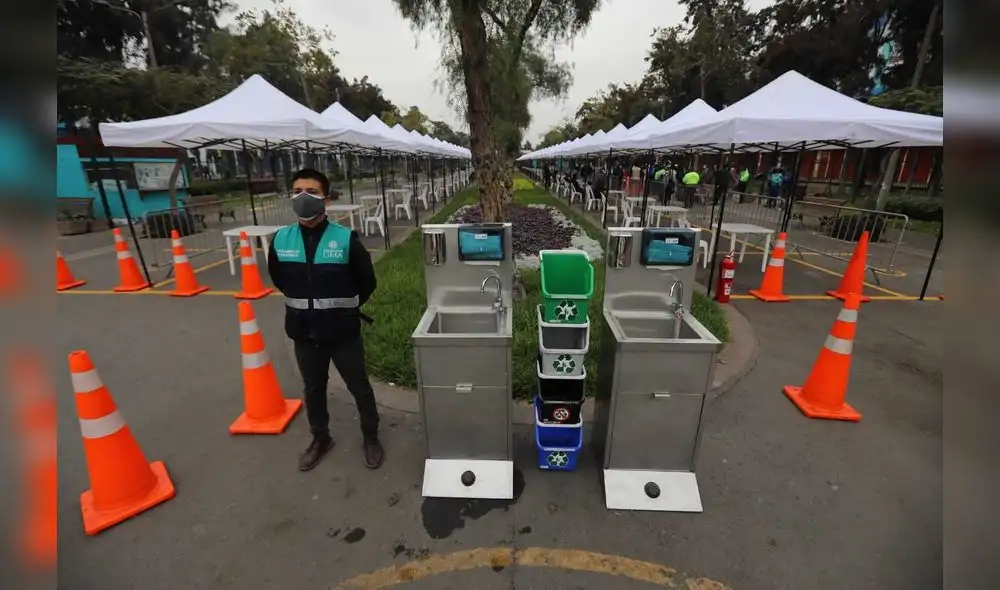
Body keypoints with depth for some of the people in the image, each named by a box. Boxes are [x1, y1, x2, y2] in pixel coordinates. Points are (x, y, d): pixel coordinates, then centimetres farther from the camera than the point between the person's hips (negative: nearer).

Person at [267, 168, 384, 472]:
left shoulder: (346, 239, -15)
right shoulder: (281, 240, -5)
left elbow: (367, 282, -3)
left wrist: (343, 308, 4)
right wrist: (305, 304, 12)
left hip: (342, 332, -3)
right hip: (304, 333, 4)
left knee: (359, 386, 12)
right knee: (313, 389, 21)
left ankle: (371, 438, 35)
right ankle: (320, 438, 44)